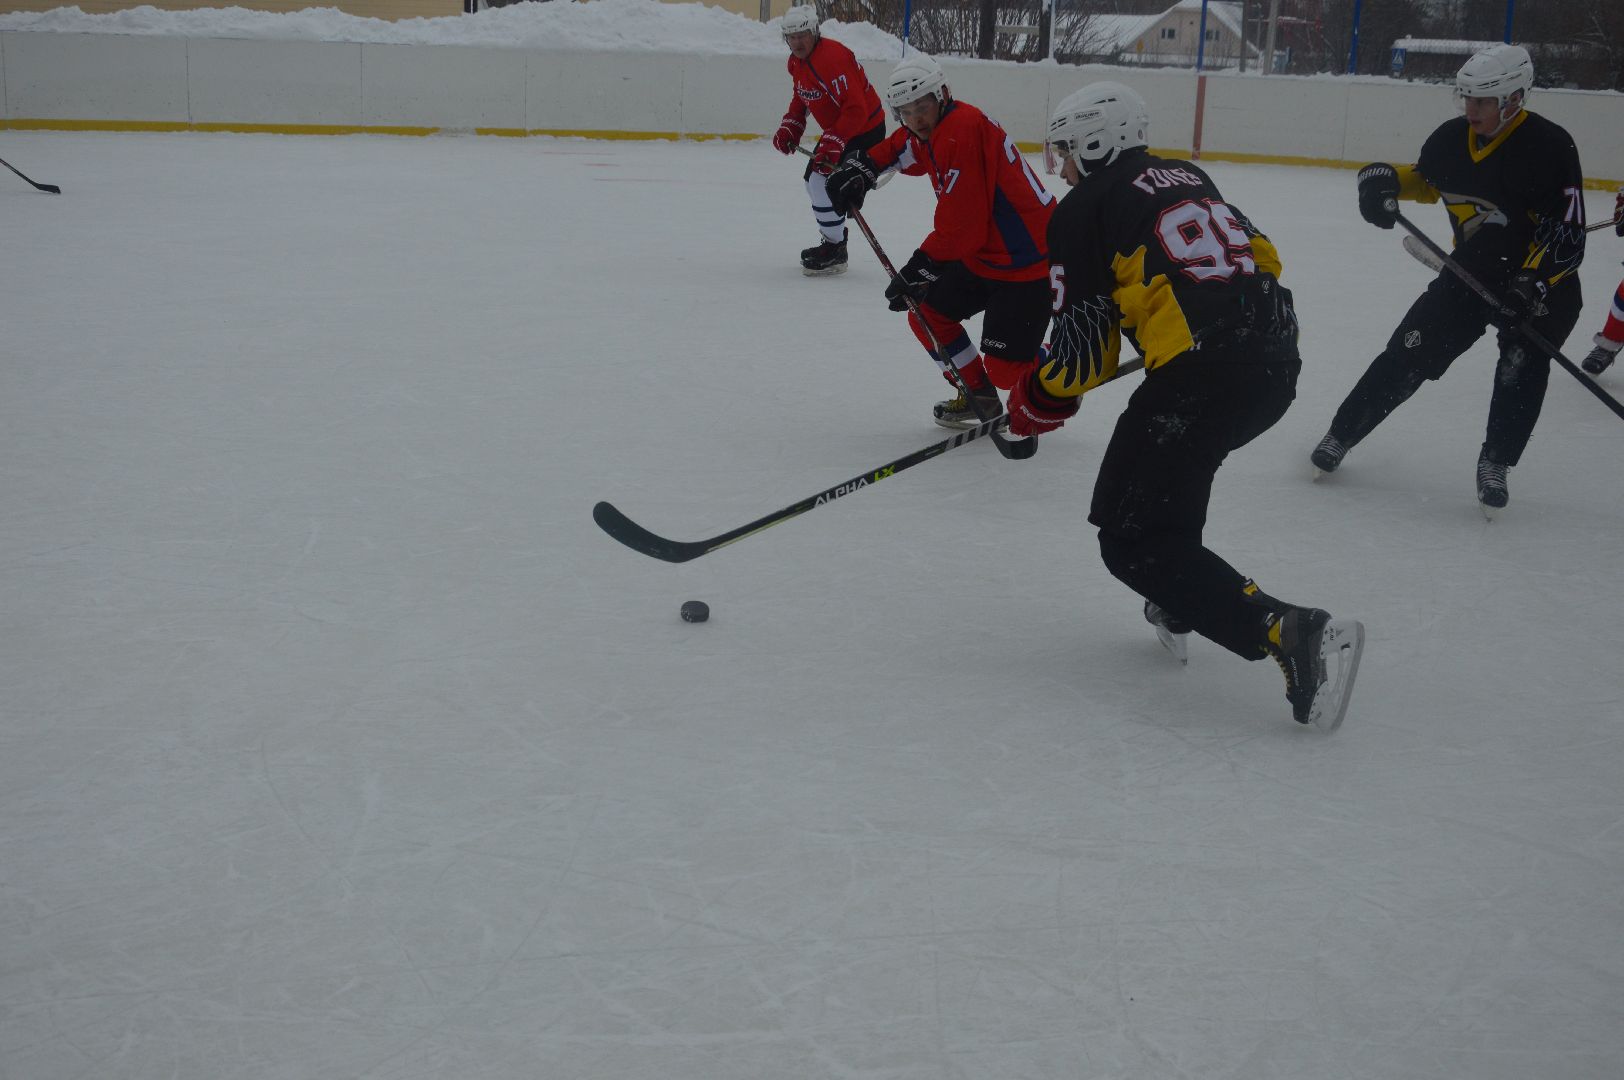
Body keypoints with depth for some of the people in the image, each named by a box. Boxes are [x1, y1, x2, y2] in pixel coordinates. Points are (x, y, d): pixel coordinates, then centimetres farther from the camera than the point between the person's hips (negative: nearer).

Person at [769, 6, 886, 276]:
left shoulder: (832, 57, -29)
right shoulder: (796, 62, 3)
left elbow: (856, 109, -34)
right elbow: (801, 97, 20)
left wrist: (834, 142, -40)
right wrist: (789, 127, 4)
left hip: (866, 129, -11)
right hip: (837, 130, 11)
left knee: (824, 181, -18)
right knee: (812, 178, 16)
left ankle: (834, 252, -8)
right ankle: (833, 240, 30)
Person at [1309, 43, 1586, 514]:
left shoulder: (1550, 147, -23)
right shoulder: (1453, 137, -7)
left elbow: (1567, 236, -23)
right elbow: (1427, 179, 15)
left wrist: (1534, 282, -36)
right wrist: (1386, 178, -5)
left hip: (1542, 283, -4)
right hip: (1471, 271, 4)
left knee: (1521, 366, -19)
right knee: (1410, 353, -2)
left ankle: (1494, 465, -1)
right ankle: (1342, 434, 9)